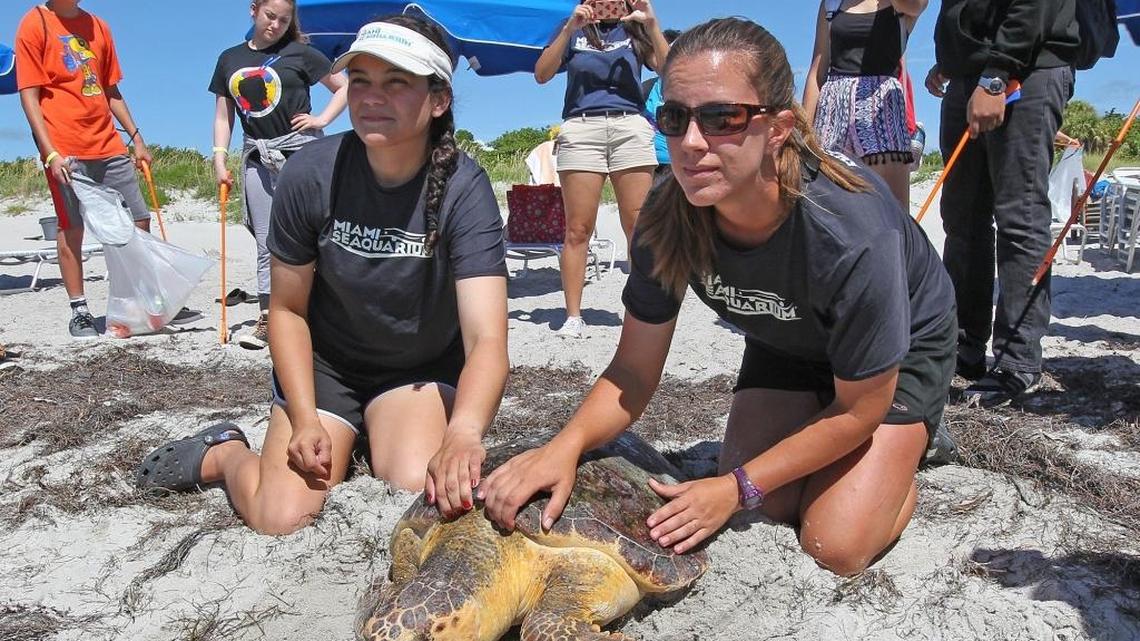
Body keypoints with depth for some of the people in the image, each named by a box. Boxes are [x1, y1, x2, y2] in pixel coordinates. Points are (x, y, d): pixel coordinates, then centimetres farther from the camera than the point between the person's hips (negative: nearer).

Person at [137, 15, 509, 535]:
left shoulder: (463, 189, -25)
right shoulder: (311, 174, -19)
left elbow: (487, 339, -35)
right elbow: (288, 308, -7)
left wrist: (463, 432, -54)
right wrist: (305, 422, -16)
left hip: (423, 367, 0)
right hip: (324, 361, 1)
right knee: (282, 520, -12)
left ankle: (373, 439, 13)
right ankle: (221, 454, 22)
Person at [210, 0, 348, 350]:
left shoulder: (300, 53, 2)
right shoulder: (230, 59, 13)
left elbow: (344, 87, 7)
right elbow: (223, 115, 14)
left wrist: (321, 120, -5)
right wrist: (219, 159, 5)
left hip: (301, 152, -4)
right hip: (257, 157, 4)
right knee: (266, 241, 5)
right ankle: (267, 318, 10)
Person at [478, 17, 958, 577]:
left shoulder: (850, 231, -41)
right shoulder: (669, 216, -28)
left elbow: (861, 406, -25)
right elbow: (634, 370, -19)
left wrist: (737, 487, -25)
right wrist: (567, 443, -38)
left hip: (901, 348, -3)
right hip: (786, 341, 4)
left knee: (835, 547, -13)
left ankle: (901, 468, 17)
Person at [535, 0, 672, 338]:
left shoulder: (634, 30, 19)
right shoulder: (574, 32, 19)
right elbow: (541, 75, 3)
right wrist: (569, 28, -6)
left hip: (631, 126, 1)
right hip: (580, 128, 0)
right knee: (577, 229, -6)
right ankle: (573, 316, -3)